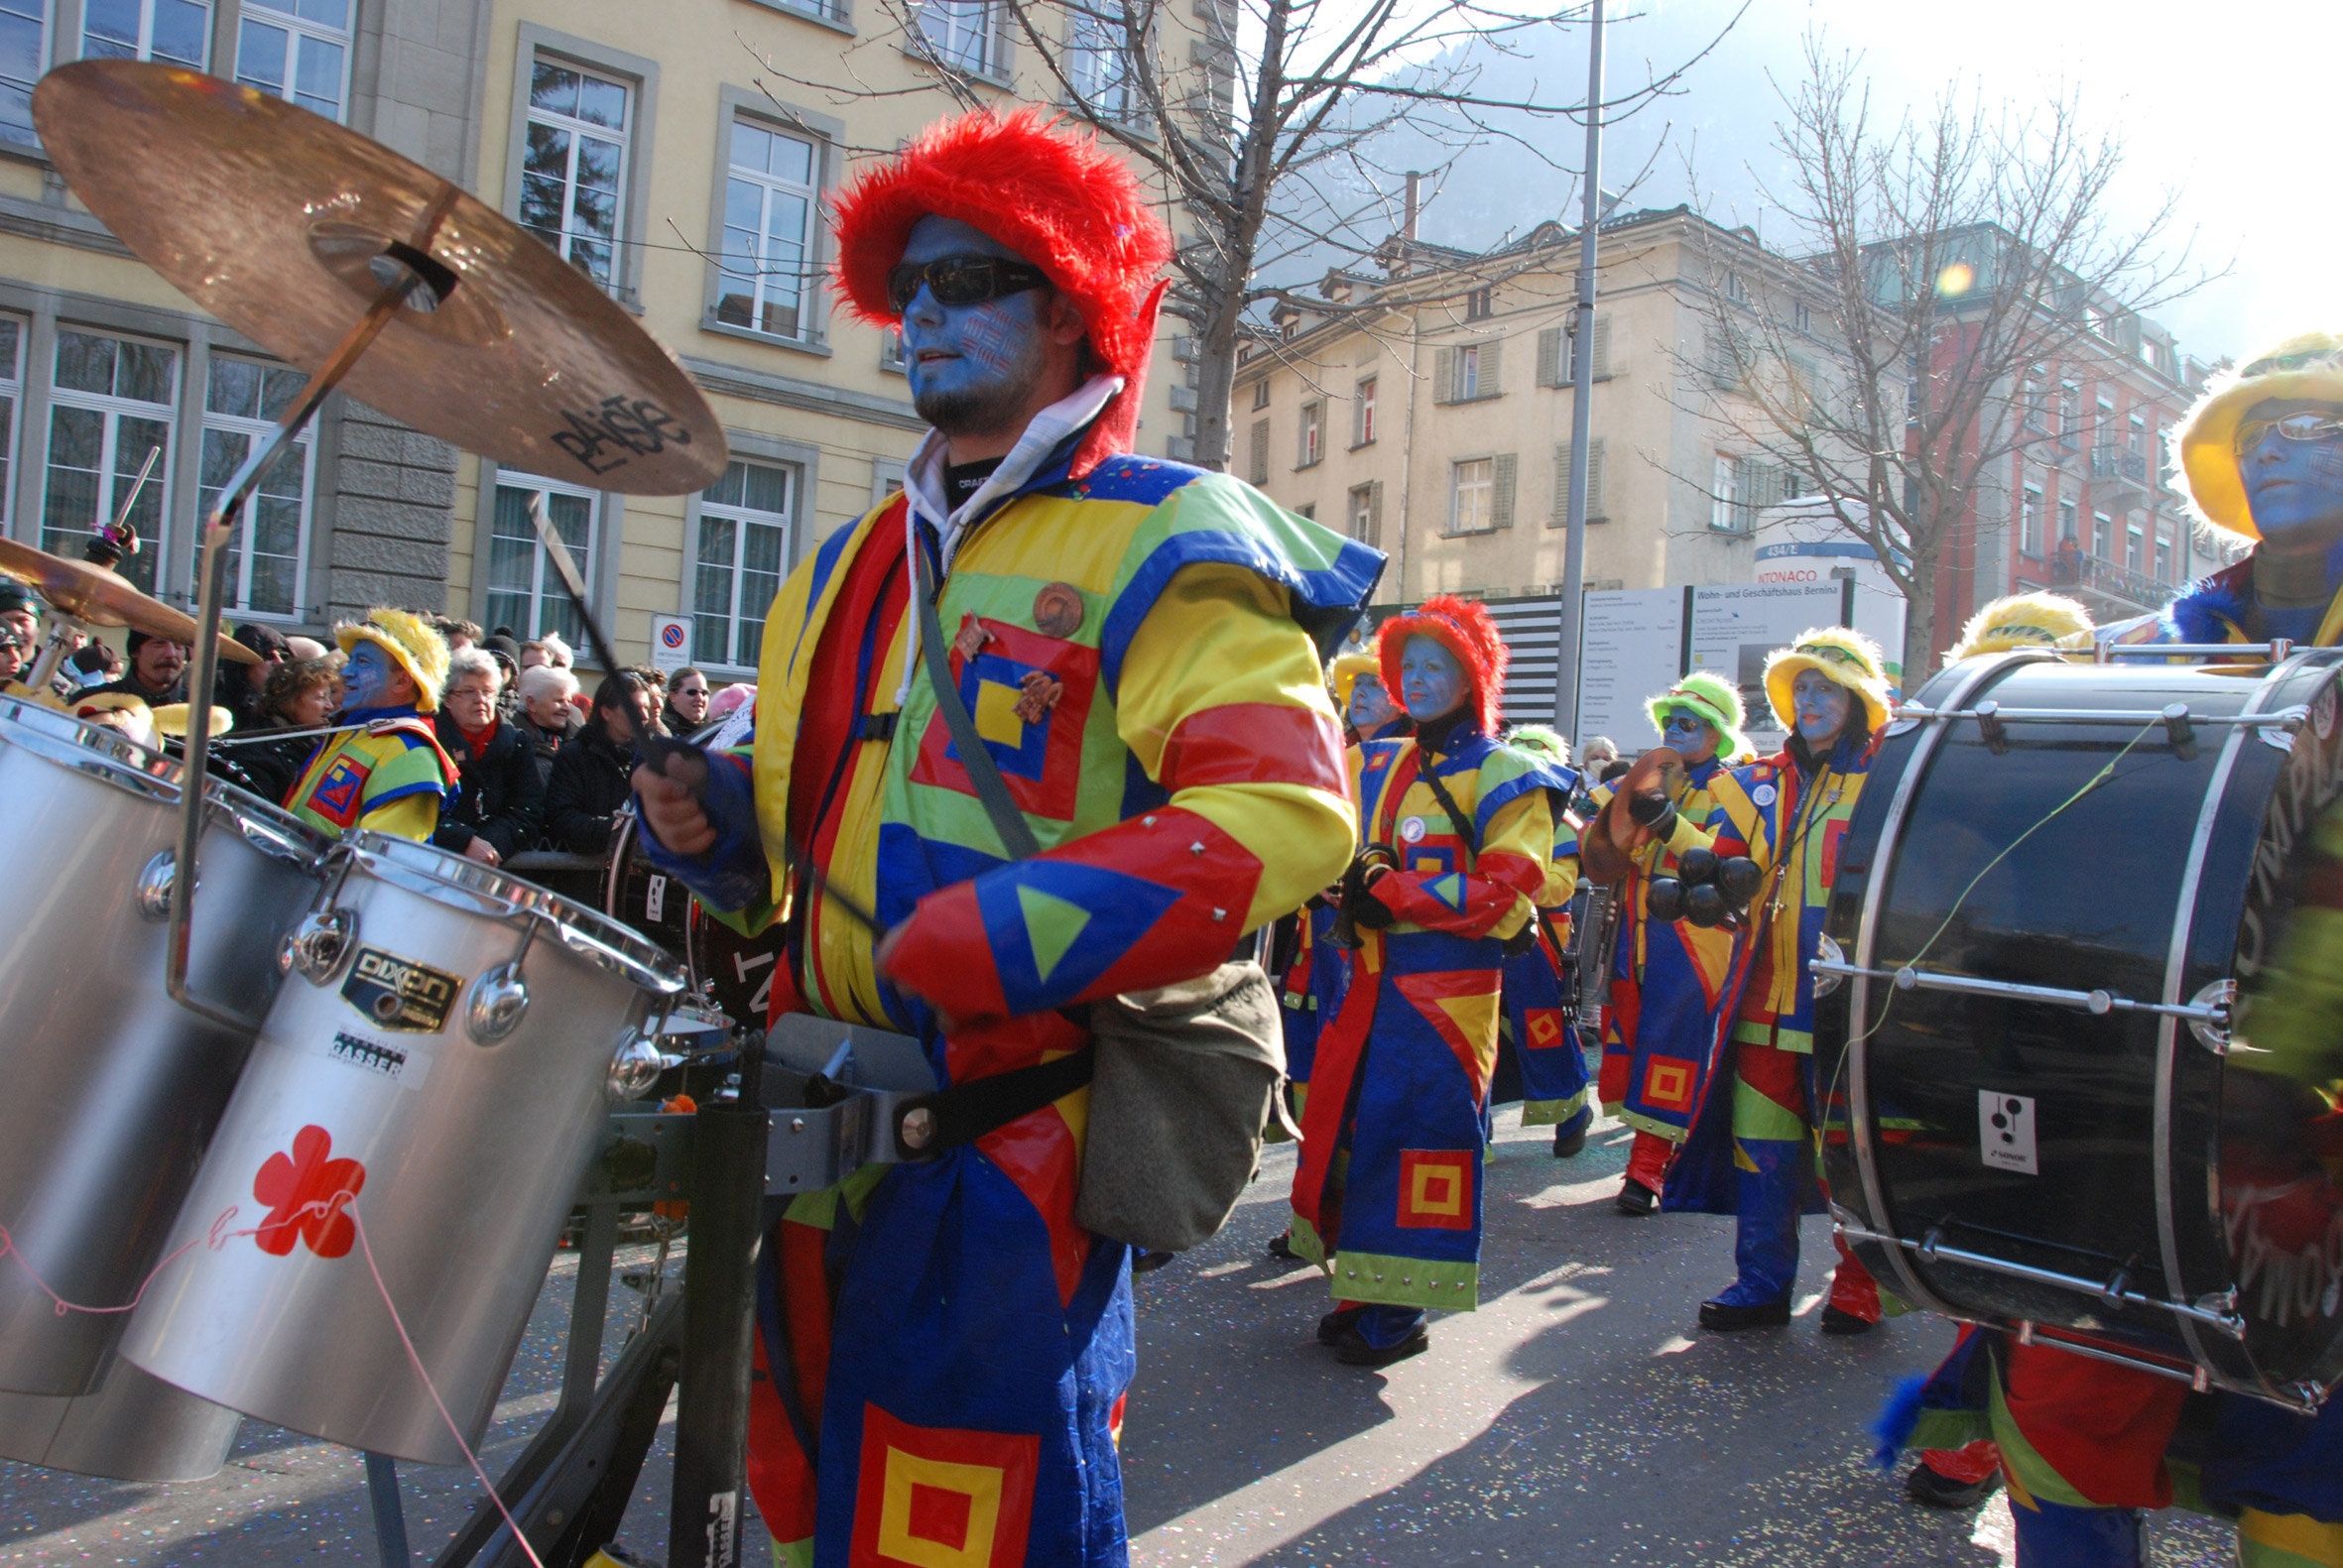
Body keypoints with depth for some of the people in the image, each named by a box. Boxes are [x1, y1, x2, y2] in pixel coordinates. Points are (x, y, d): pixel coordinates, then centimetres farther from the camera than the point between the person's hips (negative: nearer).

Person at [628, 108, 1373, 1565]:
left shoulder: (1159, 544, -10)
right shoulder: (861, 561, 15)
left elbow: (1283, 813, -23)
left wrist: (994, 942, -28)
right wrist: (717, 812, 1)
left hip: (1021, 1139, -7)